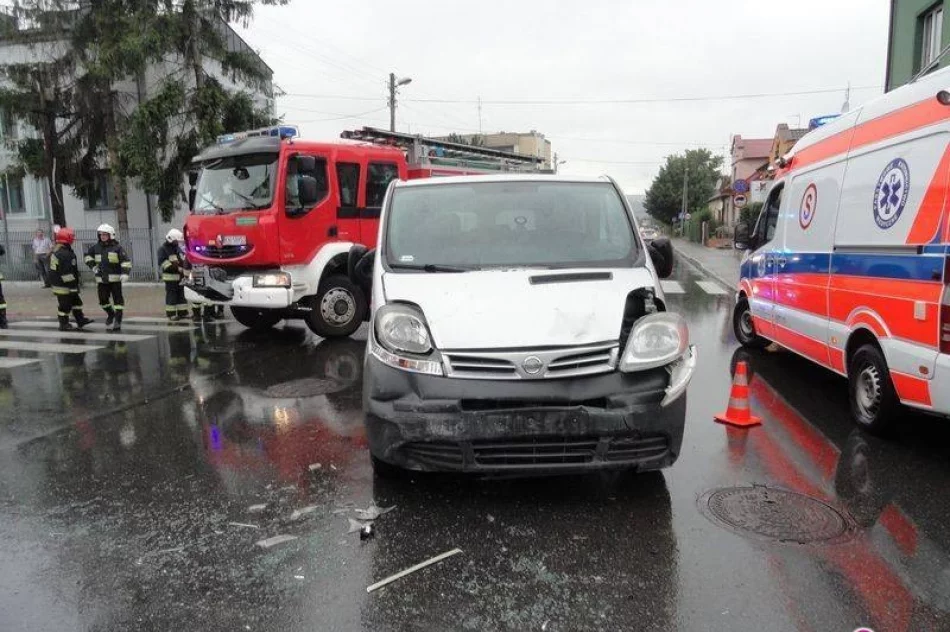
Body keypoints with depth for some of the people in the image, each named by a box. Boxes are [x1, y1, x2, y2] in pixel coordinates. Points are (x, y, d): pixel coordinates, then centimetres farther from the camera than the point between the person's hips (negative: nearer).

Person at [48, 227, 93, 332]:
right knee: (65, 305, 1)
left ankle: (81, 320, 23)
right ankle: (64, 324, 12)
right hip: (64, 286, -11)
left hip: (57, 283, 11)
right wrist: (73, 286, -18)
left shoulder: (55, 251, 11)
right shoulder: (65, 254, -24)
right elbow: (67, 273, -24)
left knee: (76, 301, 17)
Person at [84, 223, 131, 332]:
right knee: (103, 300, 5)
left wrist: (125, 273, -23)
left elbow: (126, 261, -10)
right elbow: (87, 255, 25)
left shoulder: (117, 247, -5)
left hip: (115, 278, -4)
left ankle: (118, 321, 2)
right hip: (101, 279, 4)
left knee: (117, 299, -3)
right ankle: (110, 314, 31)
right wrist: (93, 265, 10)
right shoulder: (96, 247, 8)